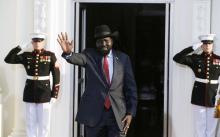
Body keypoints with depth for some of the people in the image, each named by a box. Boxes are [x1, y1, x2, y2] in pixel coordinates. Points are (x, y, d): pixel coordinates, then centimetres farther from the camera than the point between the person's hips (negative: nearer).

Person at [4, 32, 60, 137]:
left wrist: (54, 95, -8)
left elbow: (56, 76, -3)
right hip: (29, 93, 2)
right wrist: (20, 46, -10)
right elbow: (8, 60, -4)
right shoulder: (26, 56, 4)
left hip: (44, 93, -2)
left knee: (43, 123, 3)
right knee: (30, 123, 8)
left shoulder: (50, 56, -3)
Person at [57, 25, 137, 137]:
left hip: (118, 114, 0)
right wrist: (68, 53, -43)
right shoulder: (89, 55, 2)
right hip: (94, 113, 0)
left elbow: (130, 87, 4)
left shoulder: (123, 58, 4)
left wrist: (130, 112, -1)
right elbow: (77, 58, -20)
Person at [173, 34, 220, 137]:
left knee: (211, 127, 8)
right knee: (199, 127, 6)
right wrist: (193, 48, -11)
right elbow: (177, 58, -10)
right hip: (198, 97, -1)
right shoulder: (195, 59, 0)